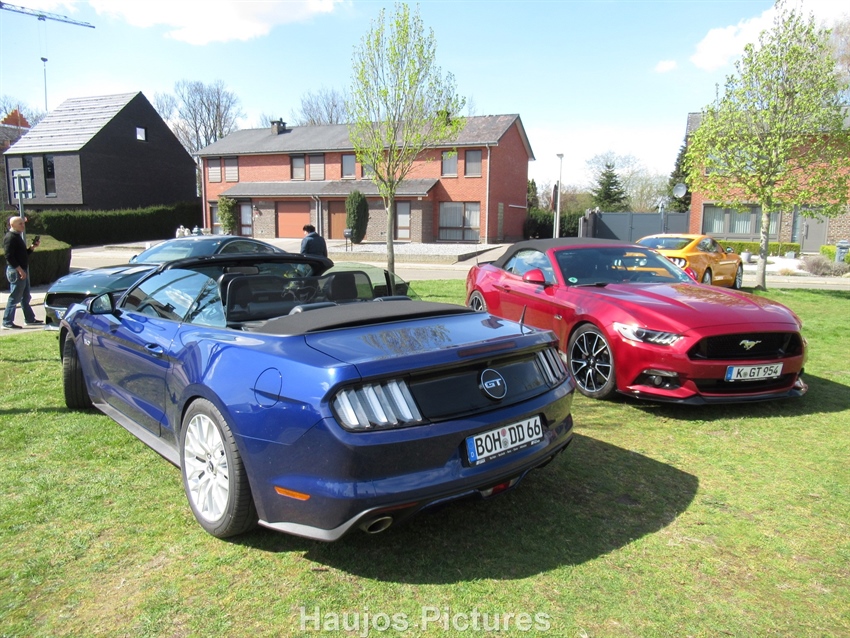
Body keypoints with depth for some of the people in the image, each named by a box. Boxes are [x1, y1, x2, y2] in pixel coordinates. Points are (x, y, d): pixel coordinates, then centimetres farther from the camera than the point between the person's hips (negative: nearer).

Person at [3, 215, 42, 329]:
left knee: (26, 297, 15)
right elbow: (9, 256, -21)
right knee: (14, 297, -5)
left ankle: (30, 319, 23)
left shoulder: (18, 236, 15)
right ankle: (7, 322, 2)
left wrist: (32, 247, 5)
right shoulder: (10, 237, -14)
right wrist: (20, 269, -23)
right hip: (15, 271, -10)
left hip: (22, 270, 10)